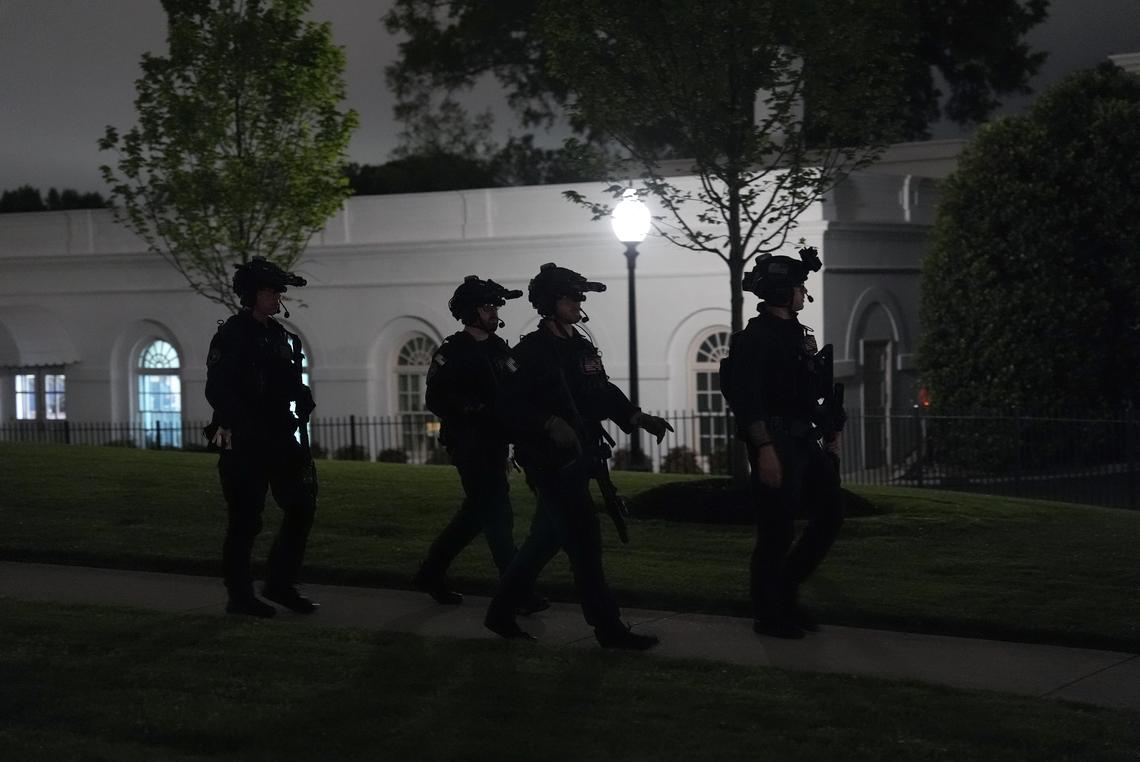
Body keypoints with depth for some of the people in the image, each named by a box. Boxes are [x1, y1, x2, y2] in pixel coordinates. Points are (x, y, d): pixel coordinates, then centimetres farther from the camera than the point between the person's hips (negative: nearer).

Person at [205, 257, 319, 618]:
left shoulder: (282, 336, 14)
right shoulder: (231, 335, -9)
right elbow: (217, 389, -17)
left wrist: (304, 400, 6)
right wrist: (232, 423, -28)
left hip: (279, 439, 8)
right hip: (243, 442, -8)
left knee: (302, 506, 5)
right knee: (245, 520, -2)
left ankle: (280, 584, 17)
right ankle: (240, 597, 8)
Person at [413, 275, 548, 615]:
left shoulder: (500, 349, 13)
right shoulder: (451, 352, -9)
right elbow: (437, 401, -13)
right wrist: (473, 411, -24)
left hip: (495, 444, 8)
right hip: (469, 444, -8)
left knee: (476, 513, 15)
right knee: (498, 516, -9)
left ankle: (431, 572, 28)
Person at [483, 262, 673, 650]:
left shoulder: (583, 348, 13)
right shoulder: (531, 351, -11)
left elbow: (604, 395, 16)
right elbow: (509, 404, -16)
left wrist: (638, 418, 1)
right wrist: (550, 423, -27)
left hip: (580, 458, 9)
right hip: (550, 461, -9)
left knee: (546, 539, 15)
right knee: (584, 540, -7)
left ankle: (501, 613, 26)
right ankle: (608, 628, -2)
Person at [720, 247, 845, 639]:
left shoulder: (796, 333, 16)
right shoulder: (755, 337, -12)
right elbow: (745, 398, -20)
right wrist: (765, 449, -26)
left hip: (803, 442, 9)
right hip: (775, 443, -9)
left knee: (830, 511, 9)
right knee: (777, 531, -3)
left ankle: (785, 589, 19)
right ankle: (769, 615, 8)